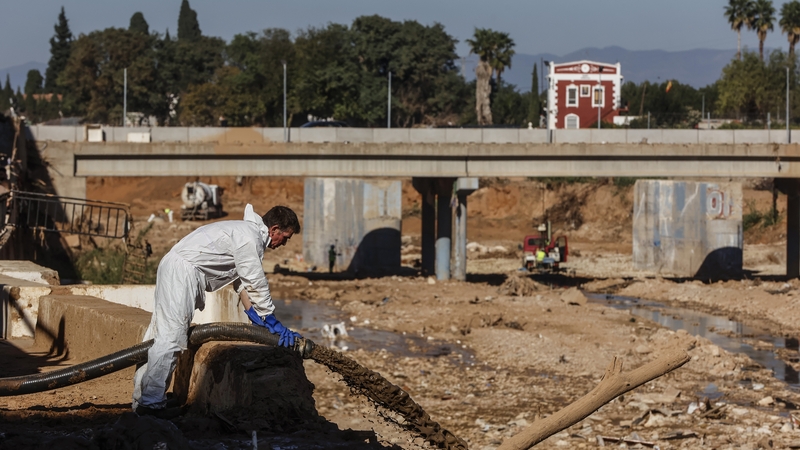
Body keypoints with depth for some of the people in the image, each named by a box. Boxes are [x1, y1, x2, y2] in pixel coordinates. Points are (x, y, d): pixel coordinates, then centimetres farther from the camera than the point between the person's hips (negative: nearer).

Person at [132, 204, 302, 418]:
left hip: (174, 267, 11)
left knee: (160, 334, 12)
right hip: (183, 270, -11)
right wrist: (274, 323, -8)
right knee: (171, 337, -13)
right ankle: (151, 404, -15)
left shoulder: (248, 232, 20)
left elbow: (241, 279, 23)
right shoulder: (250, 237, -13)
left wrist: (254, 315, 16)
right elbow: (256, 283, -14)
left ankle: (143, 399, 15)